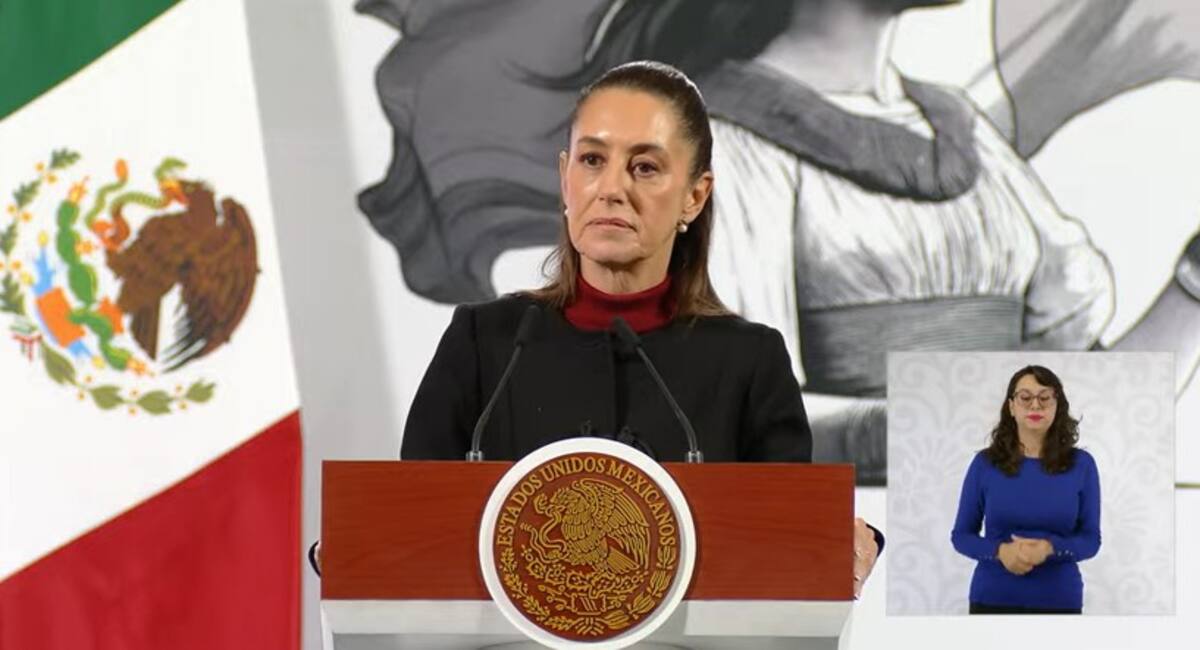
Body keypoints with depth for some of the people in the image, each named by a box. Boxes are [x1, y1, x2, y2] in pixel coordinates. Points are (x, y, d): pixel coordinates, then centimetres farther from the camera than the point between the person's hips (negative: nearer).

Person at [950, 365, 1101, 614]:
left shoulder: (1080, 465, 0)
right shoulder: (986, 463, 0)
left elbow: (1090, 539, 1)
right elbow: (961, 535, 3)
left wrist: (1049, 548, -20)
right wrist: (1001, 551, -18)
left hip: (1058, 603, 0)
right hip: (994, 602, 0)